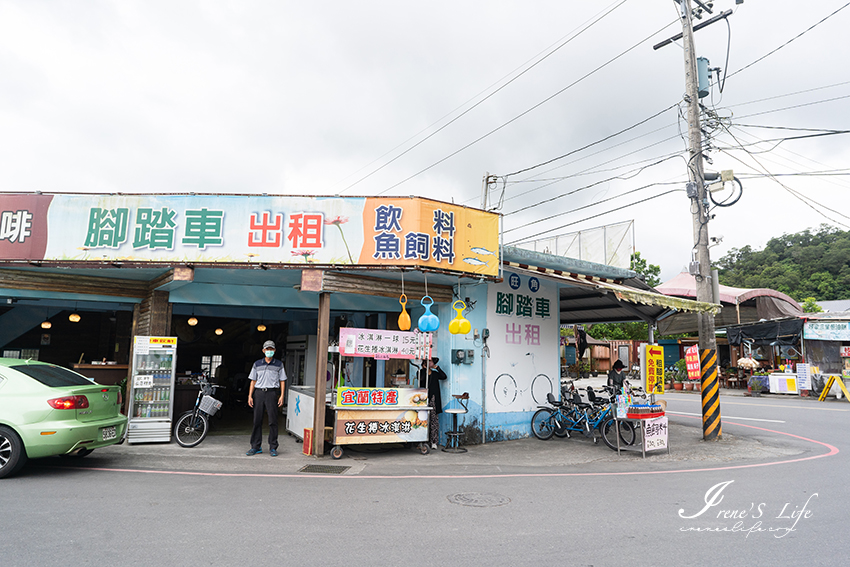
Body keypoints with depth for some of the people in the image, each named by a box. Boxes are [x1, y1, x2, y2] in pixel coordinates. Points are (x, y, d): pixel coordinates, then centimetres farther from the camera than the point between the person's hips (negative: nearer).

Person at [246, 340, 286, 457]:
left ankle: (273, 448, 5)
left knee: (273, 421, -2)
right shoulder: (257, 364, 13)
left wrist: (282, 396, -3)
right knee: (257, 420, 3)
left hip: (272, 392, -2)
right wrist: (250, 396, 3)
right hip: (258, 392, 2)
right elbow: (253, 381, 12)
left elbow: (282, 381, 8)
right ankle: (256, 447, 13)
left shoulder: (279, 364, 9)